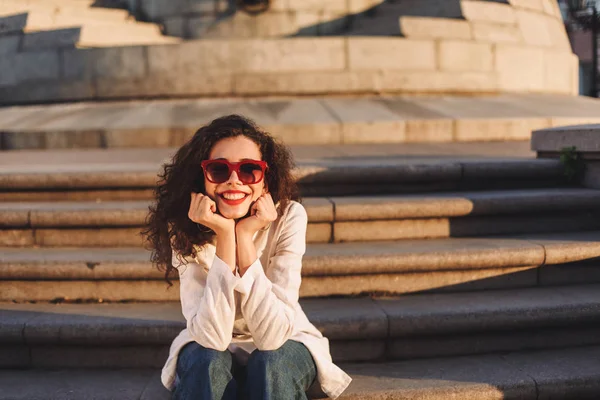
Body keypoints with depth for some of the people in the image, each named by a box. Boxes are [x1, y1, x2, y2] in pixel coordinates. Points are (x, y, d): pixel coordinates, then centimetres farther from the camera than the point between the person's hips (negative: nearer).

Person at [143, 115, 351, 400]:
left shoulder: (289, 217, -24)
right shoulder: (185, 230, -20)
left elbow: (272, 335, -30)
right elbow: (213, 338, -31)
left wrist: (245, 235, -34)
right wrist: (224, 235, -35)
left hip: (284, 348, -1)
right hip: (210, 353, 1)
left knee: (270, 364, -32)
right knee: (208, 361, -31)